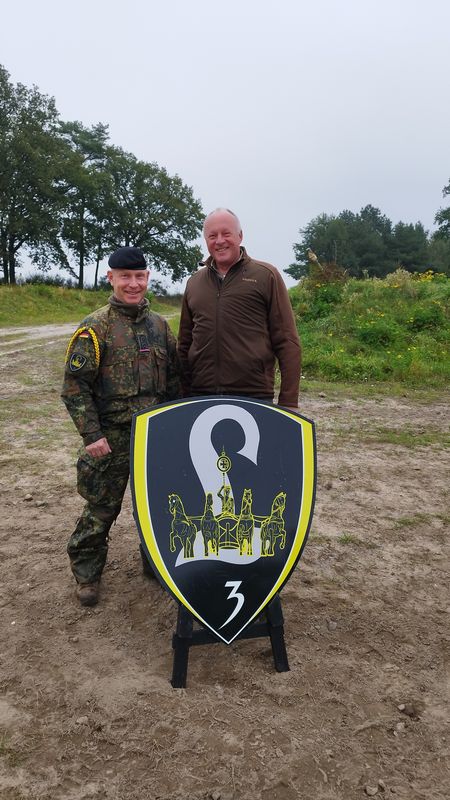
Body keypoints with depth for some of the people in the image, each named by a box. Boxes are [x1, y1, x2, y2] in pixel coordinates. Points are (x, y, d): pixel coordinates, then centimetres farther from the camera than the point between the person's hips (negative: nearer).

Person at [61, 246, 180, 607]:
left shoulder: (159, 324, 7)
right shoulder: (95, 327, -8)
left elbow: (174, 377, 15)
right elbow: (75, 385, -10)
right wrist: (92, 435, -16)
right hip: (112, 438, -4)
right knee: (102, 506, 6)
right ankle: (87, 573, 26)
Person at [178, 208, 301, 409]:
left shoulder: (266, 276, 3)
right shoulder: (194, 282, 15)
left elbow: (287, 343, 0)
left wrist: (289, 401, -6)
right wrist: (183, 394, 12)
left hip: (254, 395, -3)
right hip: (199, 394, 3)